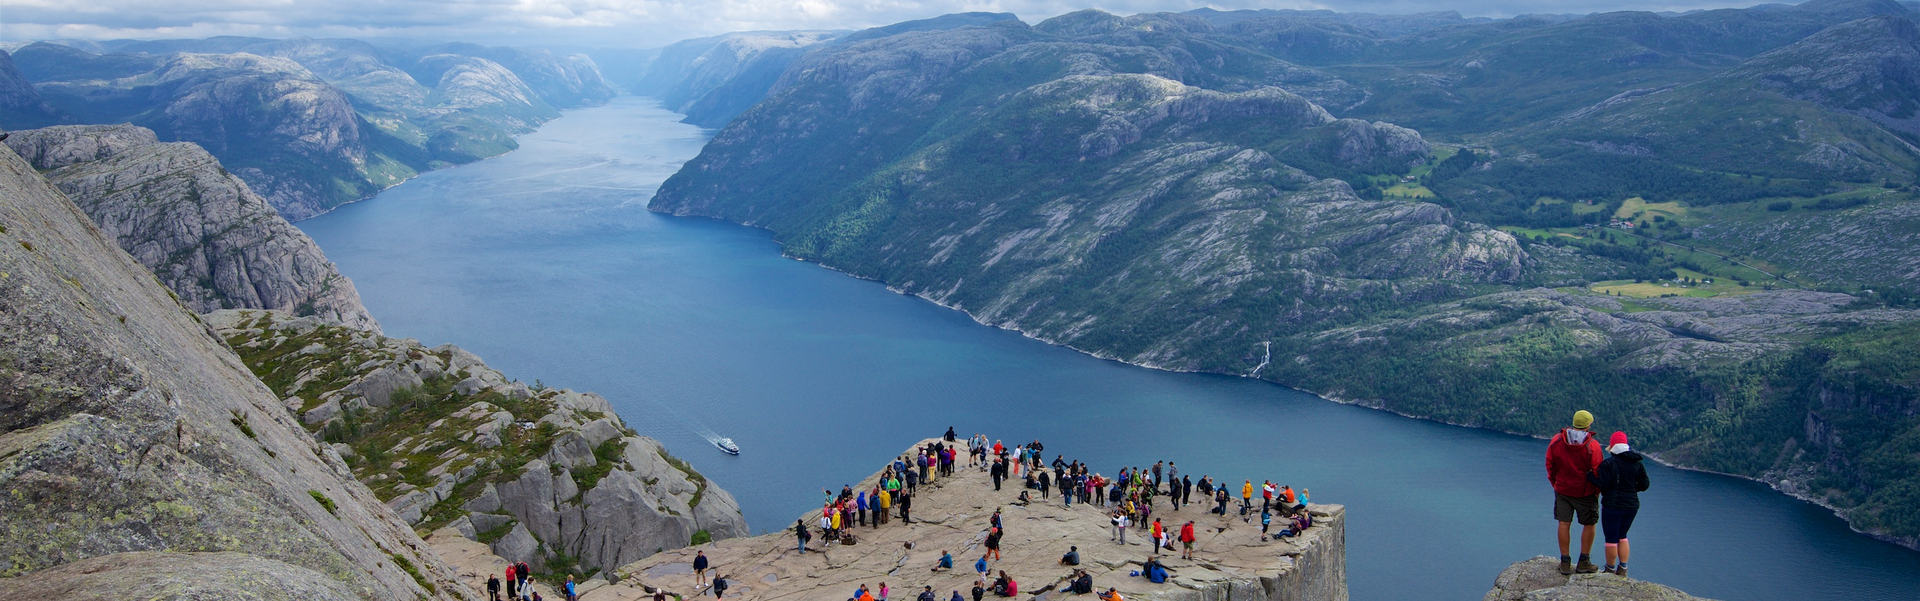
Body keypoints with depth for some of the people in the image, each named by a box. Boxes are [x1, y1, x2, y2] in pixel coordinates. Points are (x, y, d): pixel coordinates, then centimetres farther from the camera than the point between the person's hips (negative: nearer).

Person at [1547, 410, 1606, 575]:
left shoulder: (1556, 441, -5)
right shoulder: (1592, 446, -16)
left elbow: (1550, 466, 3)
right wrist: (1597, 491, 5)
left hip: (1562, 491, 3)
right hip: (1585, 492, -3)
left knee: (1564, 524, 8)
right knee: (1589, 524, 13)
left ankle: (1565, 562, 11)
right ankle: (1584, 562, 15)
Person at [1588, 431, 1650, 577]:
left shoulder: (1608, 464, -14)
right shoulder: (1637, 463, 2)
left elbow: (1602, 485, -16)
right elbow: (1644, 484, 6)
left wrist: (1589, 476, -3)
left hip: (1612, 506, -6)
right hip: (1632, 505, 6)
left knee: (1611, 538, 5)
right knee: (1622, 536, 20)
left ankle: (1610, 570, 13)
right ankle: (1623, 569, 19)